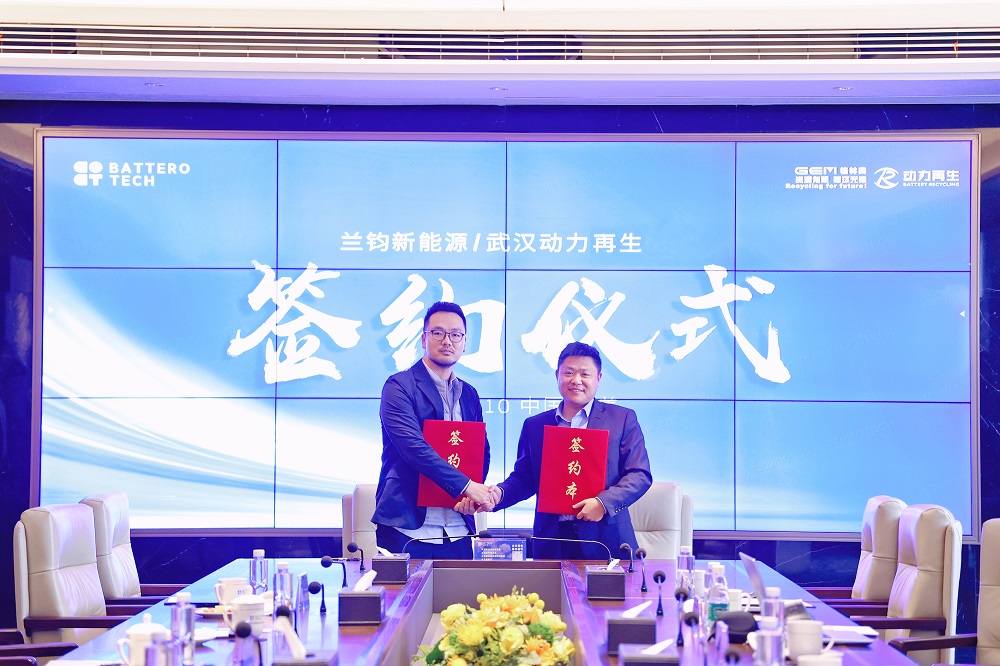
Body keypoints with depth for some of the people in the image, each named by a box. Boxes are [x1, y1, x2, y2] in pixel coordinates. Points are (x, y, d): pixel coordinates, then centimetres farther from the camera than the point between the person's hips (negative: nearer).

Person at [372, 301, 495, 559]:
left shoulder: (469, 394, 15)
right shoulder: (399, 387, -5)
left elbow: (482, 452, 17)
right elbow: (414, 448, -17)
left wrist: (476, 494, -5)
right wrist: (466, 486, -22)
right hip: (407, 529, -5)